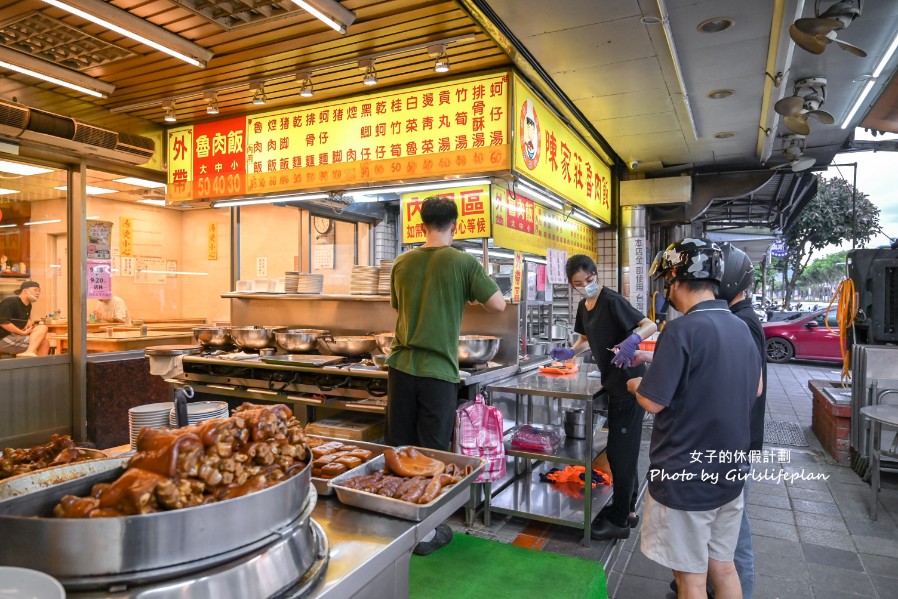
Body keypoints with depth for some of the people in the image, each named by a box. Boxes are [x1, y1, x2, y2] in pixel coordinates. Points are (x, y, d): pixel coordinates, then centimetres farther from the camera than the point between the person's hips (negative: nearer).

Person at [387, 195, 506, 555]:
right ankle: (426, 531, 18)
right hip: (438, 370, -4)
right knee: (432, 452, 6)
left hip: (402, 366, 4)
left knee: (399, 448, 13)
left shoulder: (402, 263, 5)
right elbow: (498, 305, -3)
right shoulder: (463, 262, -8)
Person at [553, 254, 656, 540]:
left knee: (620, 450, -2)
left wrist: (632, 340, -44)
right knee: (623, 449, 18)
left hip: (628, 383, -9)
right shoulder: (584, 306, 8)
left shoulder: (612, 300, -17)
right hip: (614, 383, 9)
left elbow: (649, 325, -25)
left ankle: (619, 521, 11)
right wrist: (571, 352, 2)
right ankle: (628, 509, 33)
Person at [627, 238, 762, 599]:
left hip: (686, 477, -7)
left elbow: (653, 402, -20)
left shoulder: (682, 330, -21)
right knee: (722, 566, 21)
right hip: (730, 473, 7)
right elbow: (755, 388, 17)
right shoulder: (740, 327, 3)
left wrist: (636, 385, 0)